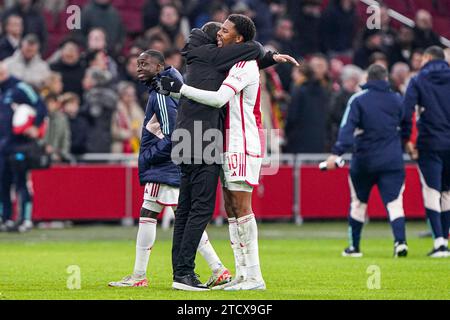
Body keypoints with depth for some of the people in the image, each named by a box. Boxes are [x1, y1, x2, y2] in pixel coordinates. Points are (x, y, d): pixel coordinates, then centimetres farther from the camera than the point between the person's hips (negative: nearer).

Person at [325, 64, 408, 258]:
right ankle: (400, 240, -24)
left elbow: (347, 128, -14)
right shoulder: (396, 100, 7)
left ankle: (354, 246, 21)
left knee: (358, 202, 15)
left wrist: (337, 152, -22)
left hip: (364, 159, -1)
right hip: (392, 160, 1)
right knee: (394, 202, -3)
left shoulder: (358, 99, -4)